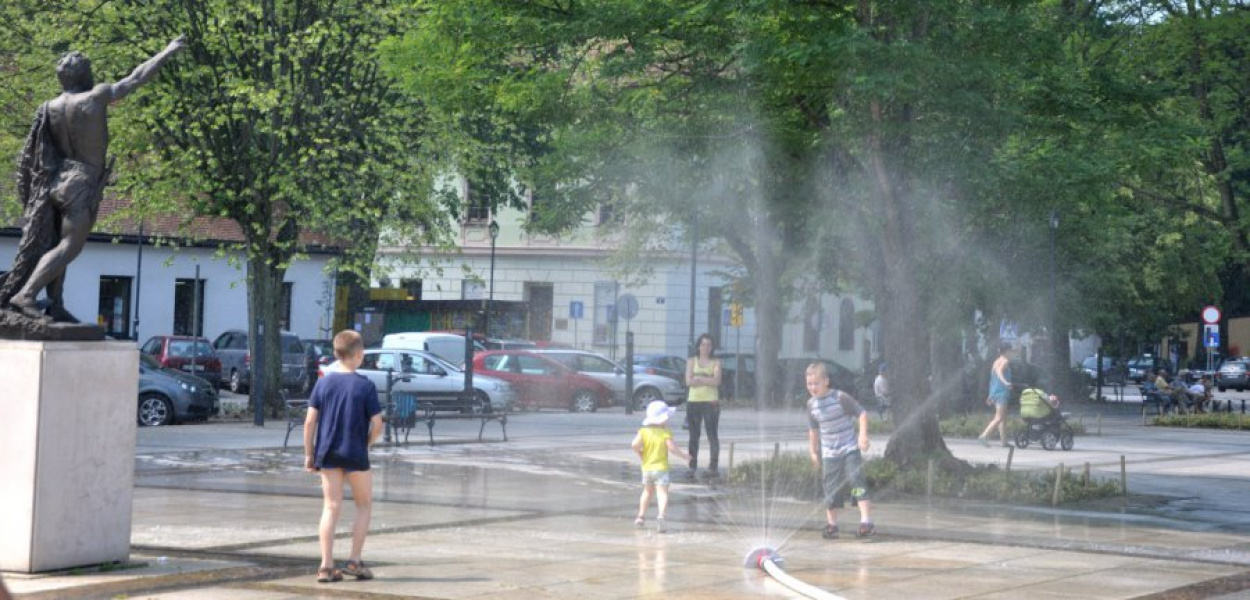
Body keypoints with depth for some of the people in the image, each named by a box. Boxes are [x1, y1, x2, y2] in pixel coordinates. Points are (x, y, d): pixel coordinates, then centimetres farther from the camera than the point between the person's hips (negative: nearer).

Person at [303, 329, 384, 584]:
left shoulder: (323, 383, 1)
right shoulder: (365, 386, -8)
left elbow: (310, 421, -1)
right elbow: (377, 425, -9)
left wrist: (309, 454, 7)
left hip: (327, 454, 3)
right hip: (355, 455, -3)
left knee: (331, 507, 6)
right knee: (364, 505, 13)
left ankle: (326, 566, 1)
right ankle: (354, 561, 7)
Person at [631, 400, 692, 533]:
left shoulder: (644, 431, -1)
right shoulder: (665, 433, -8)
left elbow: (634, 444, -14)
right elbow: (672, 447, -17)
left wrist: (640, 454, 5)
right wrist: (683, 455, -2)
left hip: (647, 468, 4)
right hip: (661, 468, -4)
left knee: (647, 491, 24)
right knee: (662, 493, -9)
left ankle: (641, 516, 29)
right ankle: (660, 516, -31)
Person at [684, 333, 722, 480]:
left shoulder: (715, 363, 7)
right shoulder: (691, 361, 10)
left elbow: (716, 381, -8)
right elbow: (689, 381, -3)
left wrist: (698, 378, -8)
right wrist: (707, 380, -10)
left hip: (711, 402, -1)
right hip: (693, 402, 2)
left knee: (713, 435, -5)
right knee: (694, 436, 3)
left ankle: (713, 468, -4)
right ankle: (692, 468, 5)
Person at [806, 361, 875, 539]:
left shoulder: (840, 397, -14)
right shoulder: (811, 404, 3)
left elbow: (861, 413, -9)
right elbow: (813, 430, 16)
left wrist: (863, 435, -19)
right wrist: (813, 452, 16)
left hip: (850, 449, -5)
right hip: (829, 453, 5)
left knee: (856, 481, -16)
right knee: (831, 489, 7)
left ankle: (866, 521, -18)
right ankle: (831, 525, 19)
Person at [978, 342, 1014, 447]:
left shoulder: (996, 361, 18)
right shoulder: (1005, 361, -8)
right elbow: (999, 371, -28)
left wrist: (991, 395, 29)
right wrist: (1005, 382, -45)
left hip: (994, 392, 10)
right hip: (1002, 392, -10)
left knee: (1003, 418, 13)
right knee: (999, 418, -12)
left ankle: (1004, 441, 13)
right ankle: (983, 436, -21)